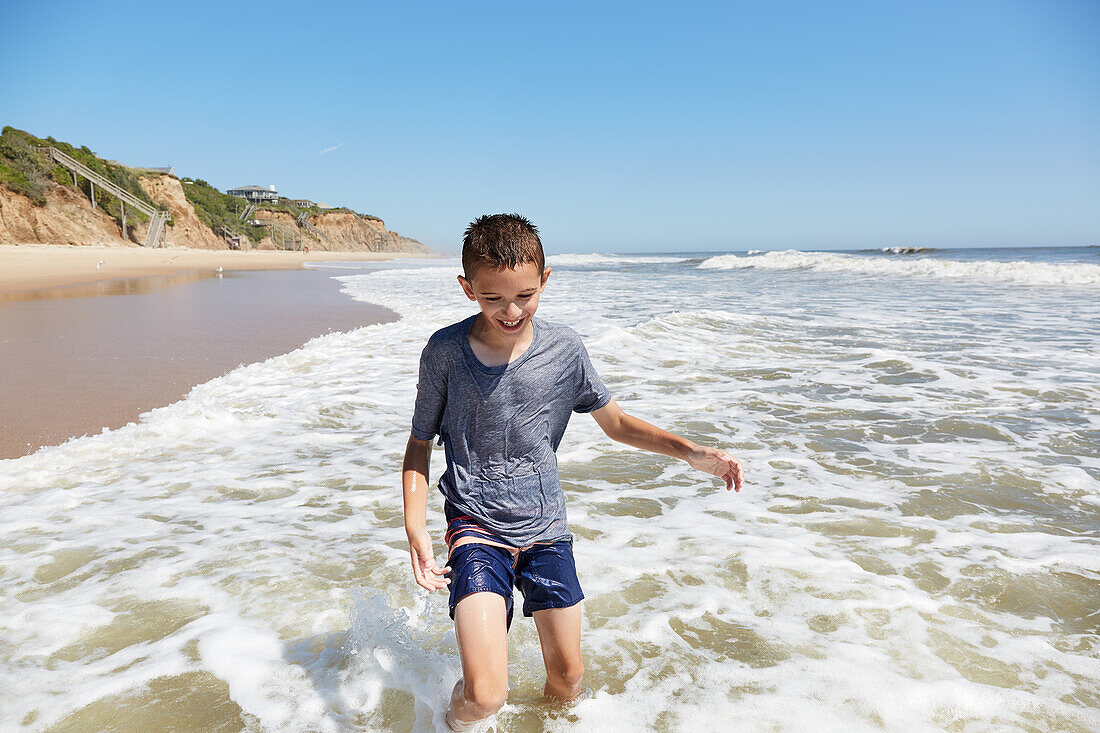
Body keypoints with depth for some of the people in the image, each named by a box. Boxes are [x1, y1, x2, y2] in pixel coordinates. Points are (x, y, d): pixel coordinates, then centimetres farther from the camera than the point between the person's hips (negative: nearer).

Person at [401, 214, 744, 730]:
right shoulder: (445, 351, -9)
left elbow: (617, 422, 7)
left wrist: (691, 452, -7)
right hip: (477, 528, -2)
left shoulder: (564, 349, -4)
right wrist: (415, 526, -13)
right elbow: (420, 444, 1)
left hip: (545, 529, 3)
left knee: (568, 678, 11)